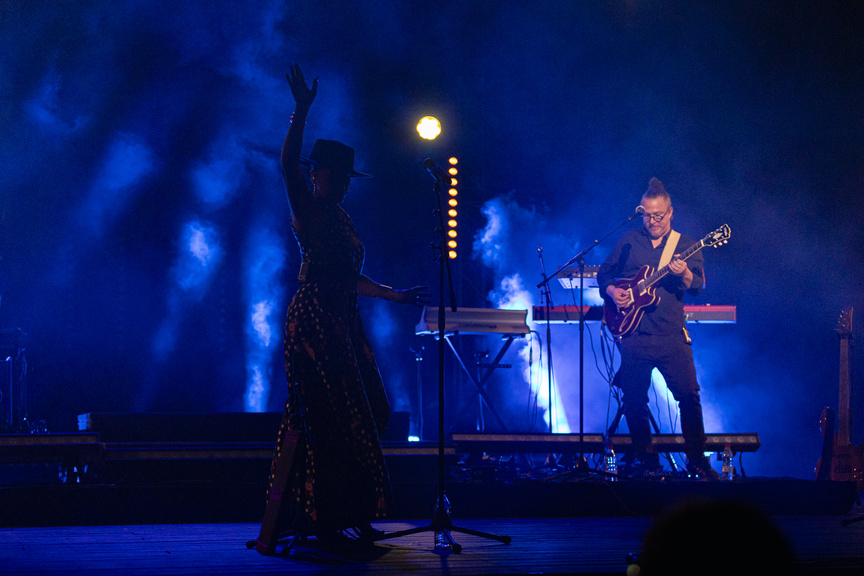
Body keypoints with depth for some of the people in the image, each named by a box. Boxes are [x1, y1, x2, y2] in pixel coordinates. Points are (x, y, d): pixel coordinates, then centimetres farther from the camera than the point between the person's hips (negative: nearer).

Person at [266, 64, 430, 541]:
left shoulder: (338, 218, 21)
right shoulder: (305, 209, -4)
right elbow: (288, 163, -21)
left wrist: (395, 295, 29)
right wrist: (301, 111, -27)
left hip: (343, 323, 9)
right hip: (313, 319, -9)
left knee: (358, 413, 7)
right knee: (324, 417, -11)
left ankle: (349, 515, 11)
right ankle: (319, 519, -8)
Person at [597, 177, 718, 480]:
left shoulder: (686, 245, 8)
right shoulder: (629, 242, 11)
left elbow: (698, 287, -3)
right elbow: (604, 273, 17)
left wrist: (684, 275, -24)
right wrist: (612, 291, -3)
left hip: (672, 337, -1)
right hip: (634, 335, 1)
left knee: (689, 394, -9)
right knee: (634, 398, 3)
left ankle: (697, 459, 1)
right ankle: (644, 457, 18)